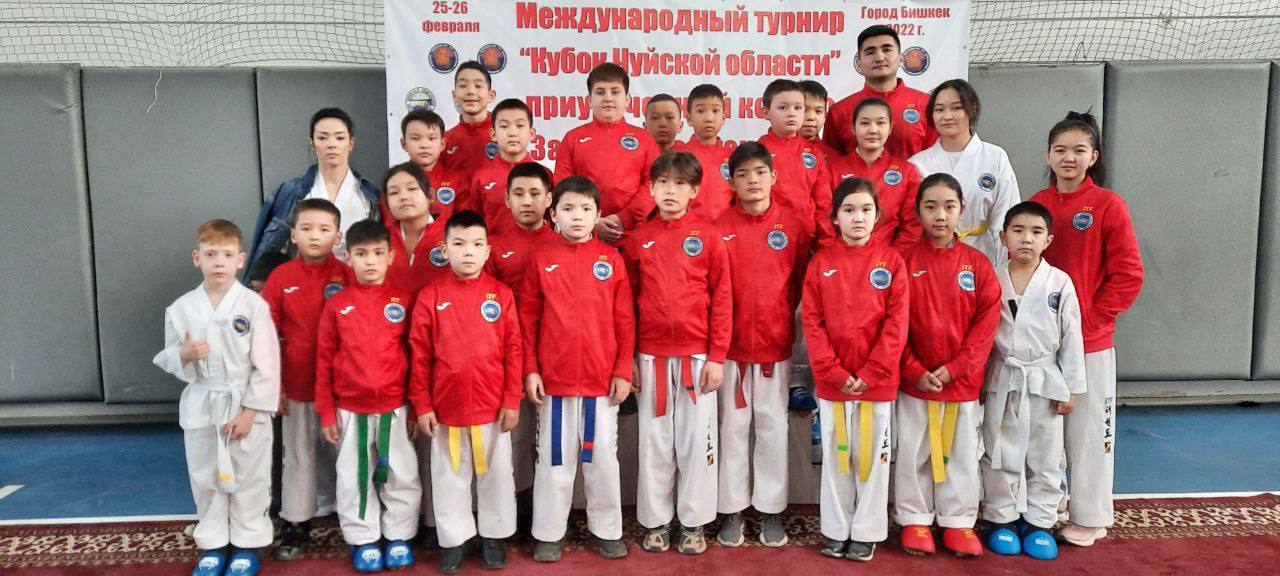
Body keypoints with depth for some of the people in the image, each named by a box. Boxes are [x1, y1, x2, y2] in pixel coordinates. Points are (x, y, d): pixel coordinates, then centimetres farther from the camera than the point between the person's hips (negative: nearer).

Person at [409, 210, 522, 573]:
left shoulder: (501, 294, -4)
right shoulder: (430, 296, -5)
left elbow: (513, 351, -3)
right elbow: (419, 356, -2)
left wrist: (512, 401, -5)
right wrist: (421, 405, -4)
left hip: (493, 407, 0)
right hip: (446, 407, 0)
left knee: (495, 472, 13)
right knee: (449, 476, 13)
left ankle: (493, 536, 31)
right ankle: (453, 539, 29)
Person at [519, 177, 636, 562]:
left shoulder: (611, 259, -1)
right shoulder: (541, 259, -1)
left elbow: (625, 320, 0)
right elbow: (527, 318, 1)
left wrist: (623, 371, -3)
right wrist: (530, 370, -3)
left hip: (603, 379, 0)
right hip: (553, 378, 0)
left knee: (602, 457, 12)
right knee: (554, 458, 11)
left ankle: (606, 530, 26)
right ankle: (548, 533, 24)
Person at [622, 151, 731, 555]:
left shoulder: (708, 237, -1)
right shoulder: (637, 239, 4)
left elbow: (722, 300, -2)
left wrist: (717, 357, -6)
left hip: (697, 354, -1)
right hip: (651, 356, 1)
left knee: (696, 439, 7)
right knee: (654, 441, 9)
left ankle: (693, 523, 21)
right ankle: (655, 522, 22)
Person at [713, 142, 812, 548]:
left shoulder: (793, 226, -1)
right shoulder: (719, 228, -3)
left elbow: (802, 280, 6)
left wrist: (780, 314, 4)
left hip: (776, 345, 1)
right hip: (731, 344, 0)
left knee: (772, 426, 9)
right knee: (733, 426, 8)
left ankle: (771, 509, 22)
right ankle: (732, 510, 19)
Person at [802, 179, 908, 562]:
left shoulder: (891, 261, -1)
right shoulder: (821, 262, 1)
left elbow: (897, 323, -6)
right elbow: (811, 322, -3)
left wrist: (871, 373, -13)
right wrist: (834, 372, -11)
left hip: (878, 380, -1)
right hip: (831, 381, 1)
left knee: (873, 455, 9)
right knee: (835, 456, 11)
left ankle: (867, 532, 22)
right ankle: (836, 530, 24)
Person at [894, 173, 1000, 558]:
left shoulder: (977, 263, -1)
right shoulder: (905, 261, -4)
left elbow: (987, 321, -3)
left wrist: (955, 368, -11)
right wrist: (914, 370, -12)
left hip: (963, 379, 1)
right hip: (914, 379, -1)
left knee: (961, 452, 11)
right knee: (912, 452, 9)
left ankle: (959, 521, 26)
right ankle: (915, 519, 24)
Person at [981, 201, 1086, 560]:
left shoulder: (1060, 283, -4)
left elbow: (1071, 337, -1)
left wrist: (1070, 388, -2)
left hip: (1045, 381, 0)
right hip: (1001, 380, 0)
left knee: (1045, 457, 9)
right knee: (1001, 454, 8)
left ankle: (1038, 523, 23)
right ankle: (1002, 520, 22)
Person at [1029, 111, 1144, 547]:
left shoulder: (1108, 205, -7)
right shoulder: (1036, 204, 5)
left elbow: (1128, 276, -8)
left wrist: (1089, 319, -12)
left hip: (1090, 341, -4)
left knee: (1088, 429, 6)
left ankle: (1090, 517, 21)